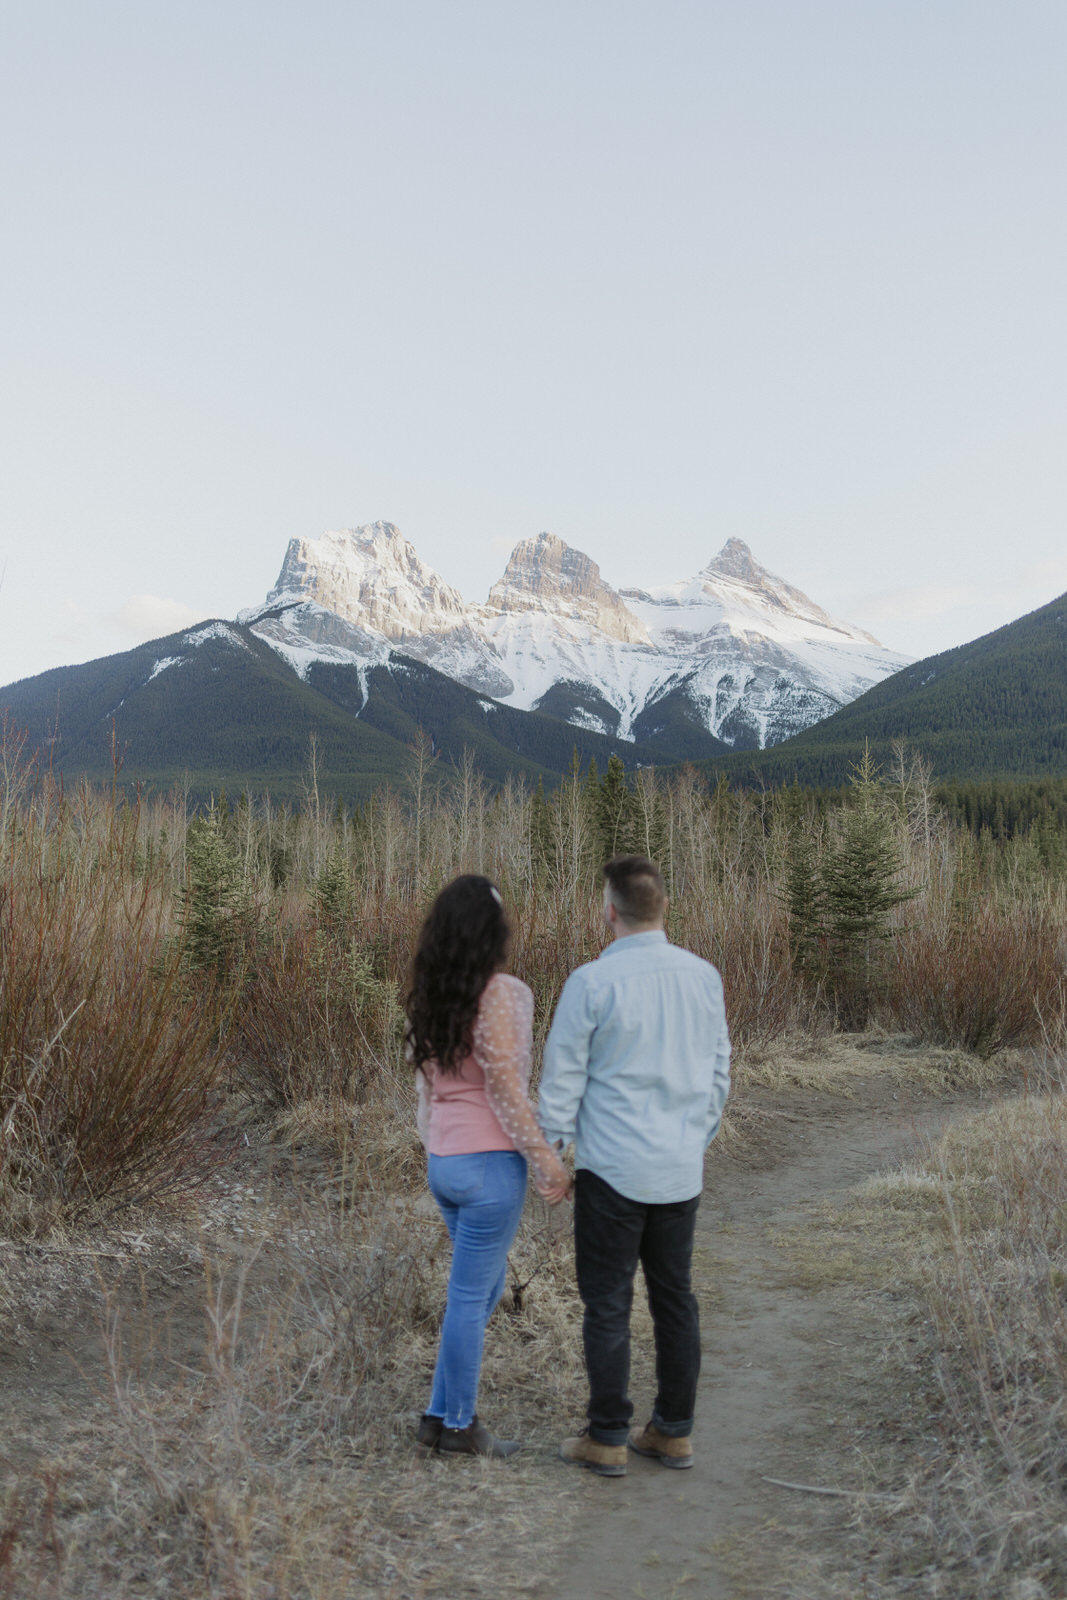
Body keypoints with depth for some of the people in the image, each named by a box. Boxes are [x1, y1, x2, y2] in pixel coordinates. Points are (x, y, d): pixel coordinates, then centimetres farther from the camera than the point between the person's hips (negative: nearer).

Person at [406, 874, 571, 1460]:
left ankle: (443, 1414, 25)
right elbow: (504, 1089, -19)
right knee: (469, 1296, 5)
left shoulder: (430, 995, 6)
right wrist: (547, 1160, -13)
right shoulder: (501, 994, -17)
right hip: (489, 1162, -8)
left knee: (486, 1285, 21)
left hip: (442, 1162, 8)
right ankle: (455, 1424, 19)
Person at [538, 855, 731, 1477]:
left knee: (608, 1302, 6)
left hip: (614, 1169, -5)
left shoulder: (592, 982, -15)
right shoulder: (704, 976, 1)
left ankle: (608, 1440, 15)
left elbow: (563, 1076, -8)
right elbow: (718, 1068, 11)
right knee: (674, 1295, 15)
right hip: (682, 1168, 5)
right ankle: (675, 1432, 25)